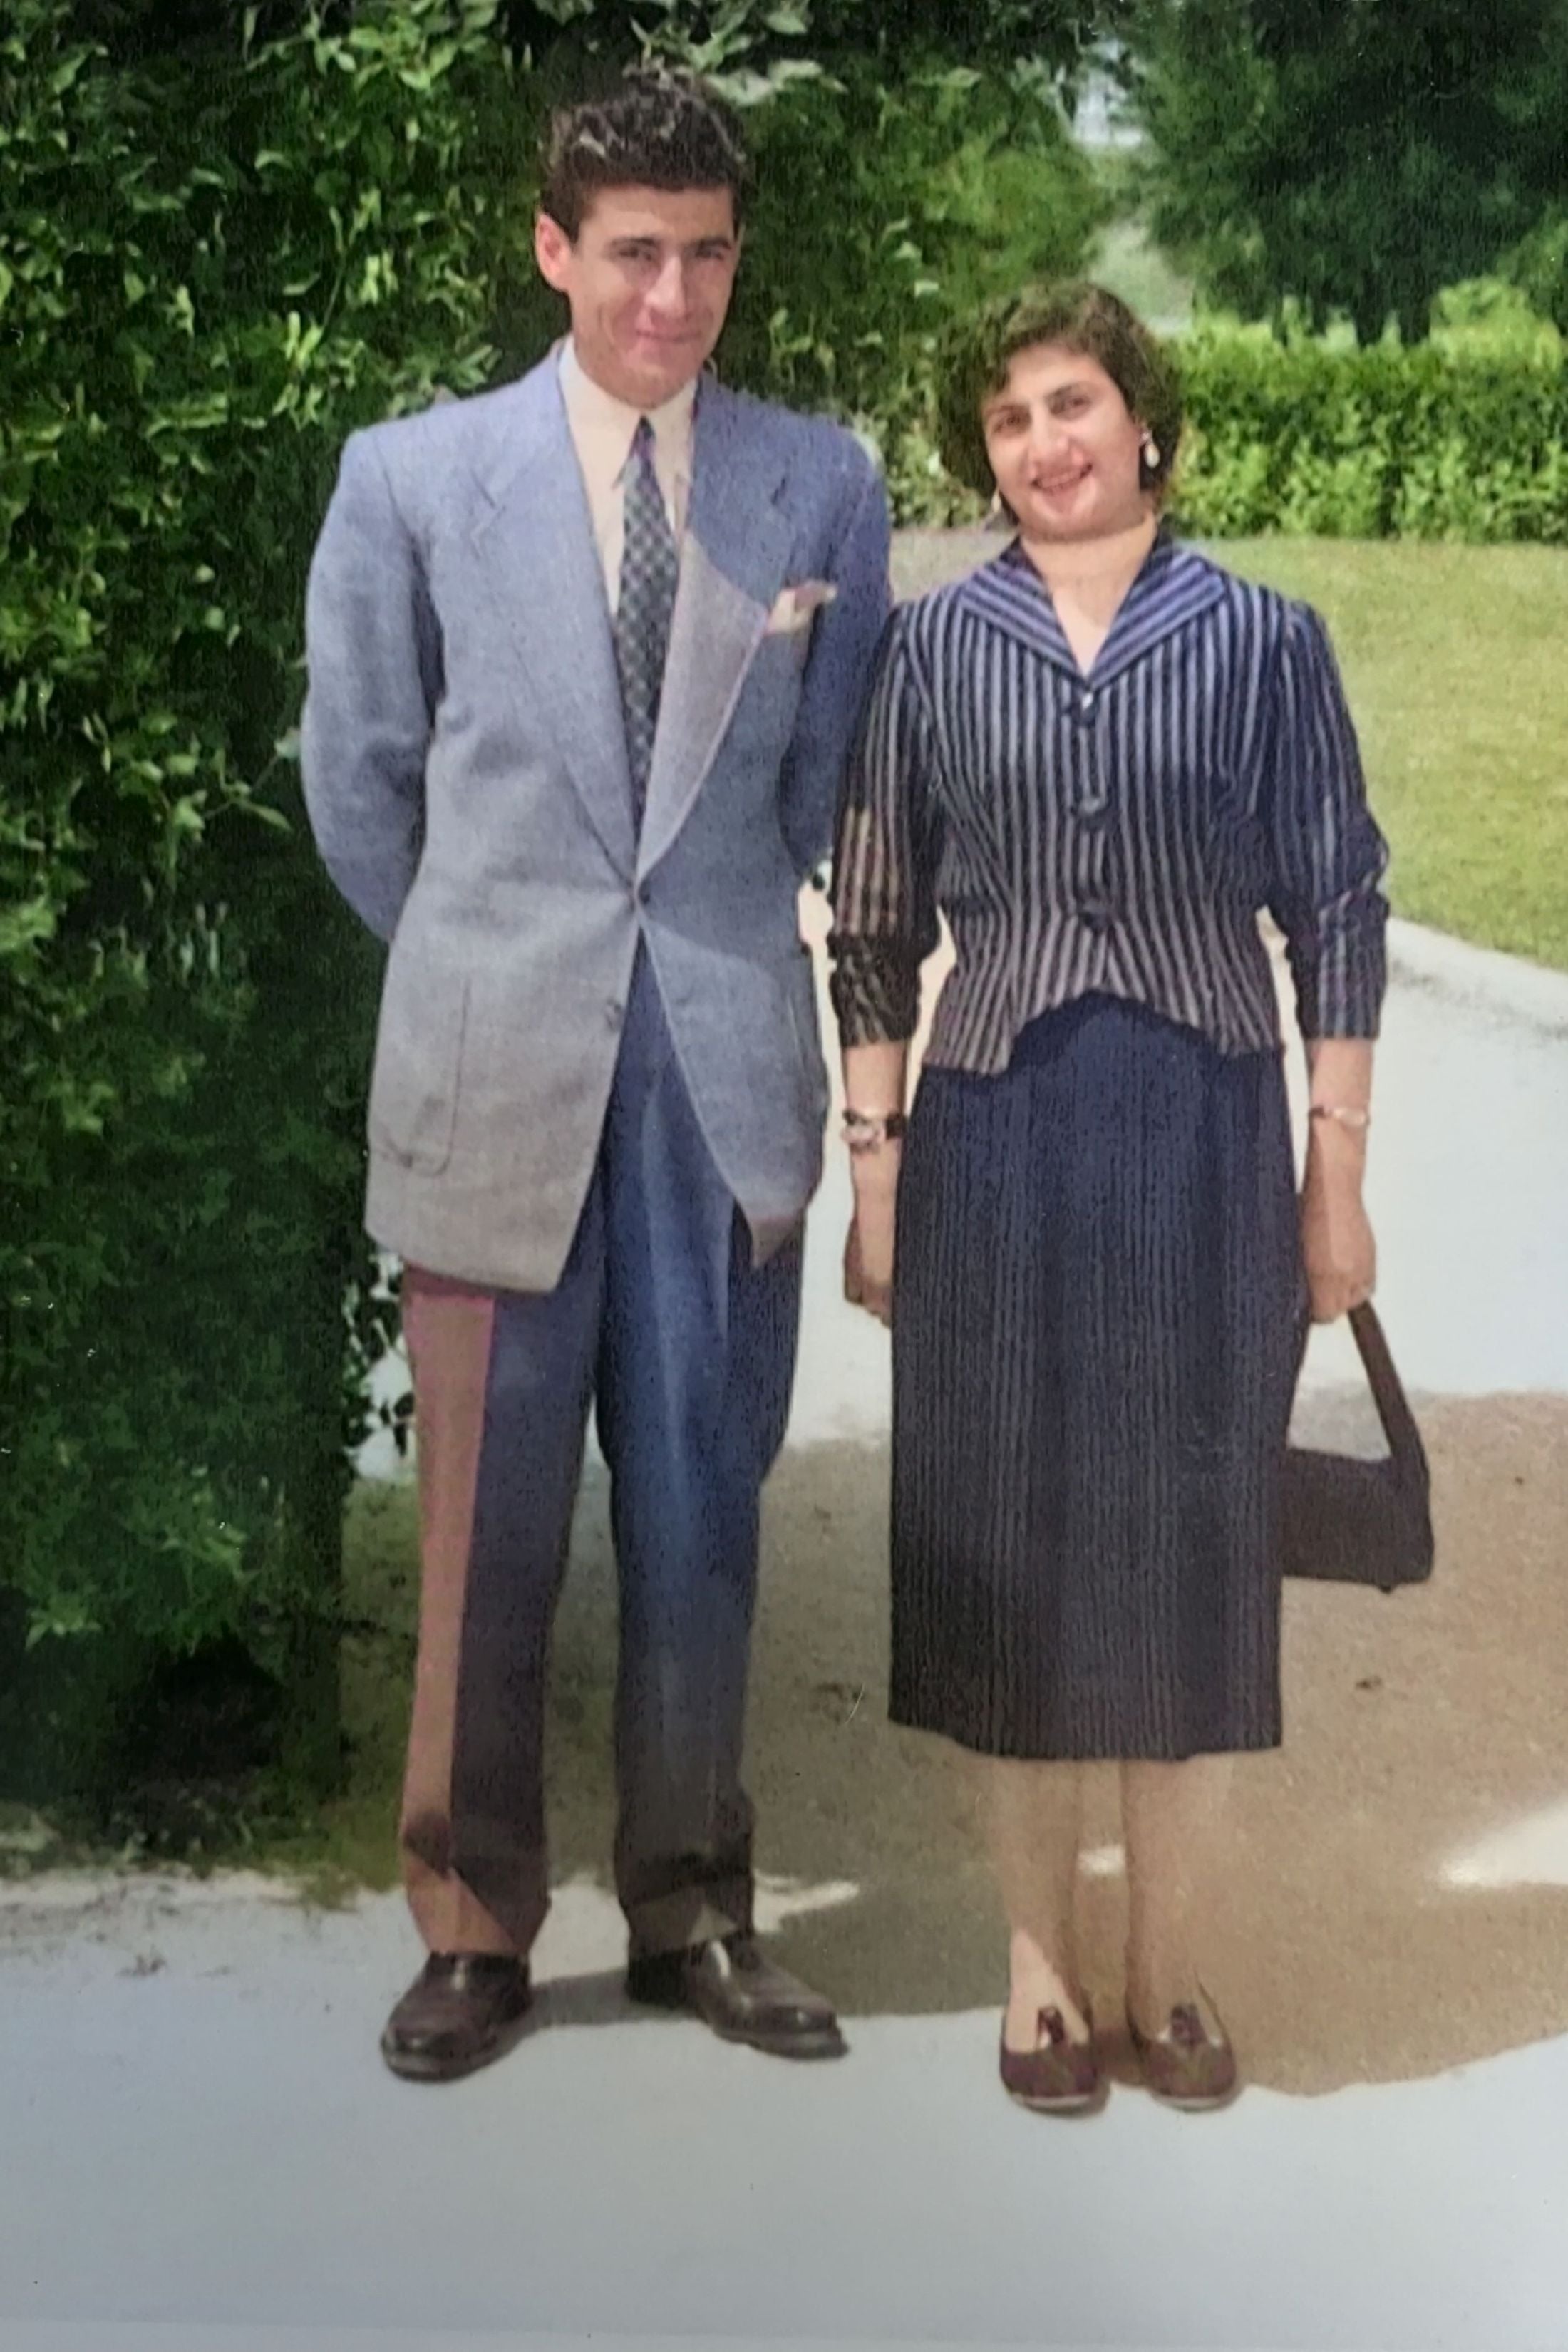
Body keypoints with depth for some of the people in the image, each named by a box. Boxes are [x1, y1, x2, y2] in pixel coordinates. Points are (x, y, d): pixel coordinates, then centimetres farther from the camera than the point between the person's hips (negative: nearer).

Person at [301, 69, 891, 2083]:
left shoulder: (821, 486, 4)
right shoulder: (416, 477, 1)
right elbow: (357, 771, 9)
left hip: (730, 1067, 1)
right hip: (499, 1078, -1)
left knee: (701, 1511, 8)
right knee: (488, 1522, 4)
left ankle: (690, 1908, 23)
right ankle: (472, 1928, 18)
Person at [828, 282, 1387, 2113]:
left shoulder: (1260, 641, 2)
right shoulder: (931, 647, 4)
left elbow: (1335, 915, 2)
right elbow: (875, 931, 5)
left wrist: (1339, 1174, -1)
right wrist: (873, 1169, 1)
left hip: (1201, 1140, 0)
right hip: (996, 1140, 1)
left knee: (1189, 1546, 7)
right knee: (1005, 1547, 6)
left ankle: (1166, 1963, 23)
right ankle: (1038, 1958, 21)